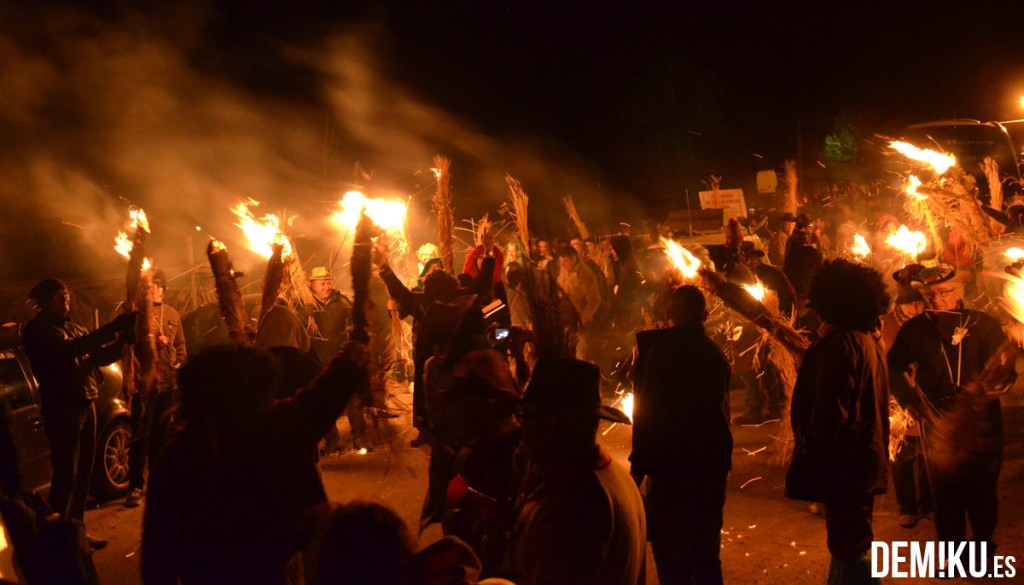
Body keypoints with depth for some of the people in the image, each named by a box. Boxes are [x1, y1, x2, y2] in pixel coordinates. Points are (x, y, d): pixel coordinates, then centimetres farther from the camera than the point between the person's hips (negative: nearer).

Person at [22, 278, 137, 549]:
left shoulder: (74, 328, 18)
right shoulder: (38, 330, -8)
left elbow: (99, 356, 17)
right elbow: (71, 349, -24)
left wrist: (123, 339, -2)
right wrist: (113, 328, -29)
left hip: (86, 404, 8)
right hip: (62, 408, -8)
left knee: (83, 473, 13)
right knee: (66, 475, -8)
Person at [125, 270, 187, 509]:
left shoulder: (172, 314, 14)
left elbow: (180, 345, 21)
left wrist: (179, 364, 6)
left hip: (167, 382, 5)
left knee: (161, 434, 12)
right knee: (141, 435, -5)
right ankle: (135, 486, 0)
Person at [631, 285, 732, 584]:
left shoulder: (659, 351, -14)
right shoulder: (714, 353, 6)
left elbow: (646, 414, -16)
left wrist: (638, 466, -8)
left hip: (671, 469, -6)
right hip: (712, 468, 7)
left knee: (672, 560, 0)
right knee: (706, 556, 18)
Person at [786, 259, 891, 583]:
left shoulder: (842, 343, -20)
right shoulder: (869, 340, 11)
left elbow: (830, 411, -23)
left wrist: (808, 457, -13)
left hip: (845, 462, -10)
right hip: (864, 459, 10)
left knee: (849, 546, -3)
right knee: (850, 541, 22)